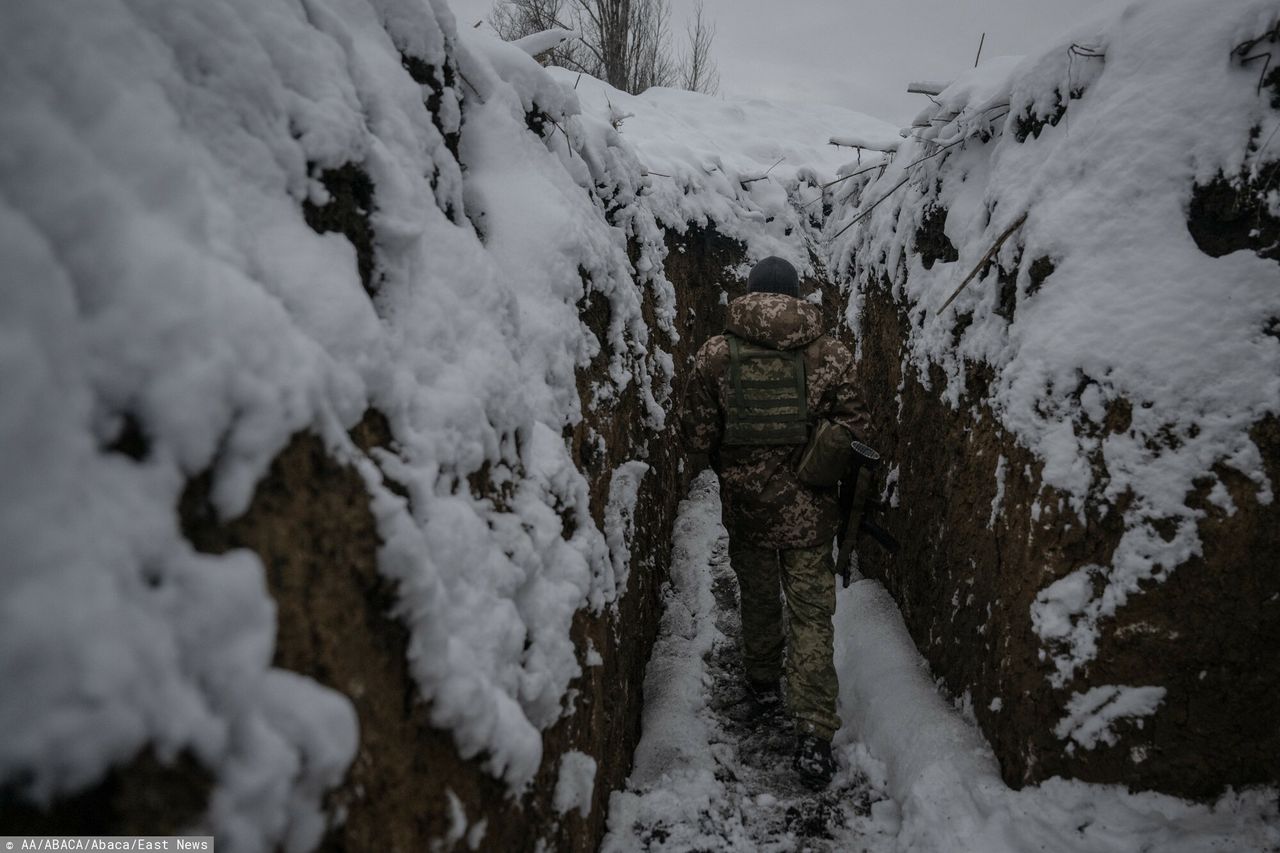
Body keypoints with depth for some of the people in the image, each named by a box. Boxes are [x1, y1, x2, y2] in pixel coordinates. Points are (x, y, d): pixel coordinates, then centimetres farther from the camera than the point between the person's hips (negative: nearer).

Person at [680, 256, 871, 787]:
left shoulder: (716, 354, -7)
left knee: (758, 598, 22)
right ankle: (813, 734, 3)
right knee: (811, 613, 6)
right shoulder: (830, 353, -6)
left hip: (746, 506, 1)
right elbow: (853, 430, -3)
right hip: (810, 510, 0)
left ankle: (762, 681, 42)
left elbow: (698, 436, -5)